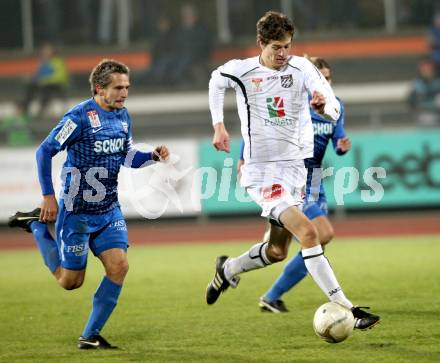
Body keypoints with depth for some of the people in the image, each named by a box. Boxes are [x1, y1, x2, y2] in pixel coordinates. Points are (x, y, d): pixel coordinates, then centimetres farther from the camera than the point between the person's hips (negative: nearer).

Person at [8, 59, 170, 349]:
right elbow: (45, 151, -13)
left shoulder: (123, 116, 4)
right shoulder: (80, 117, -19)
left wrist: (153, 156, -1)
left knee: (119, 266, -12)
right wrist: (49, 196, -16)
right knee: (71, 281, 5)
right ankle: (37, 225, 27)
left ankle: (90, 336, 1)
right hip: (77, 212, -6)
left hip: (109, 210, 6)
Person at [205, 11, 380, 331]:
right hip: (263, 172, -5)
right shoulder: (241, 71, -8)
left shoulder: (302, 68, -4)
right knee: (308, 232, -24)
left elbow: (334, 111, -15)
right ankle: (345, 308, -26)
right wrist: (218, 125, 8)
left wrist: (325, 106, -38)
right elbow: (216, 82, 16)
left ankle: (227, 270, 45)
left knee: (277, 251, 17)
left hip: (295, 167, 5)